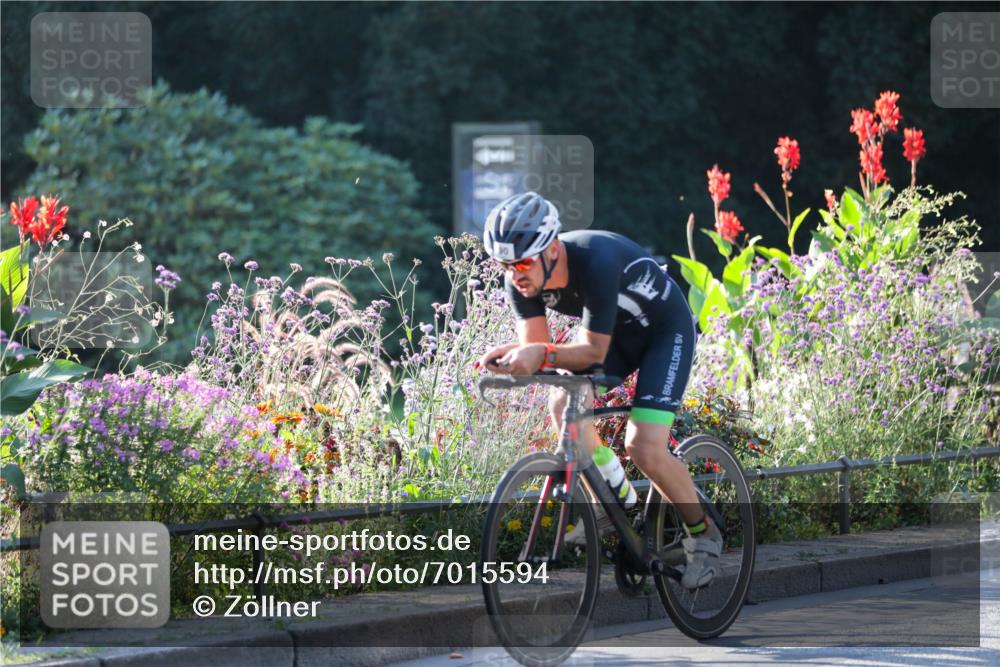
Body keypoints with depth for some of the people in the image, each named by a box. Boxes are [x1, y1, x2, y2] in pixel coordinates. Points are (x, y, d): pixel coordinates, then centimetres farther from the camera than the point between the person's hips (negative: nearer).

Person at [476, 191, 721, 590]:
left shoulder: (596, 261, -39)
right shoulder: (521, 278, -19)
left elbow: (594, 350, -35)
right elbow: (535, 346, -18)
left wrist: (542, 355, -52)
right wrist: (510, 355, -41)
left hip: (665, 330, -7)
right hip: (613, 330, 7)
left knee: (644, 448, -17)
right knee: (564, 404, -14)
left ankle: (703, 534, 5)